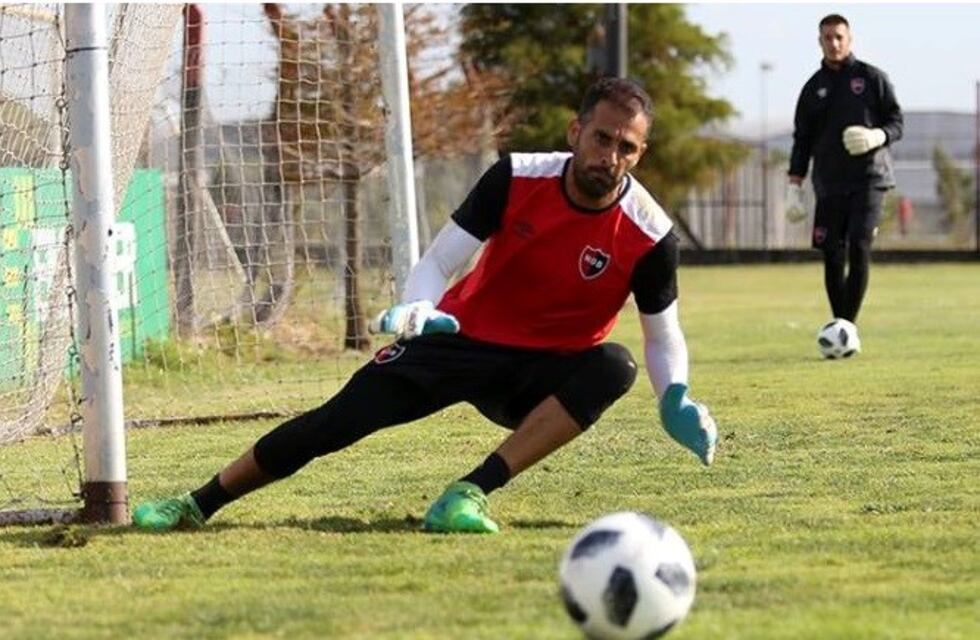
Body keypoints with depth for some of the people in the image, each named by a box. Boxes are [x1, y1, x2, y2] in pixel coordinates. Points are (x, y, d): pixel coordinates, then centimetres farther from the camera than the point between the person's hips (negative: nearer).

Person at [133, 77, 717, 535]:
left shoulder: (650, 237, -15)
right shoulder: (516, 179, -13)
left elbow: (664, 336, -2)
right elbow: (439, 263, -8)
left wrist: (676, 402, -21)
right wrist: (416, 309, -30)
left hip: (547, 374, 0)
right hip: (466, 336, 0)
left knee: (614, 367, -33)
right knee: (343, 417, -16)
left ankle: (471, 494, -38)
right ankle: (197, 506, -2)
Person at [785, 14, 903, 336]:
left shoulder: (872, 78, 5)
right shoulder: (813, 88, 11)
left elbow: (896, 122, 6)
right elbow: (802, 140, 13)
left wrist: (879, 136, -17)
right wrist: (794, 186, 5)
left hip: (868, 179, -3)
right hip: (830, 184, 3)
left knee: (859, 249, -15)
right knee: (832, 257, -2)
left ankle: (848, 326, -14)